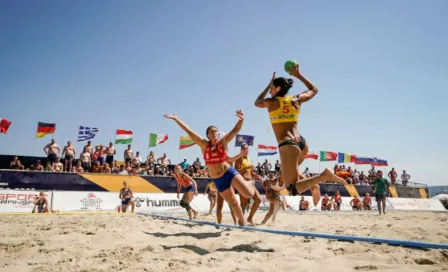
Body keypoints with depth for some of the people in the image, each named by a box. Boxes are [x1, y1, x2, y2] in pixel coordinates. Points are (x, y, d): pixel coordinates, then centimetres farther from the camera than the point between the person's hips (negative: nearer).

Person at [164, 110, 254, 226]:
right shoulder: (204, 145, -2)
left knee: (249, 194, -15)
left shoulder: (223, 142, -2)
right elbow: (189, 131, -5)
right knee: (233, 204, 11)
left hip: (229, 173, -1)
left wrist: (241, 120, -29)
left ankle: (248, 184, 21)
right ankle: (242, 222, 35)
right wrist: (176, 119, -4)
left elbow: (235, 130, -10)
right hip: (218, 180, 1)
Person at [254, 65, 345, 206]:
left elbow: (257, 102, 24)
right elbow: (313, 89, 31)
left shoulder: (271, 102, -1)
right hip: (301, 142, 7)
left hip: (288, 145, -7)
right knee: (292, 171, 33)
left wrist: (269, 85, 28)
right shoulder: (296, 99, 10)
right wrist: (298, 75, 32)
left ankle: (323, 176, -27)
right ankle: (313, 185, 9)